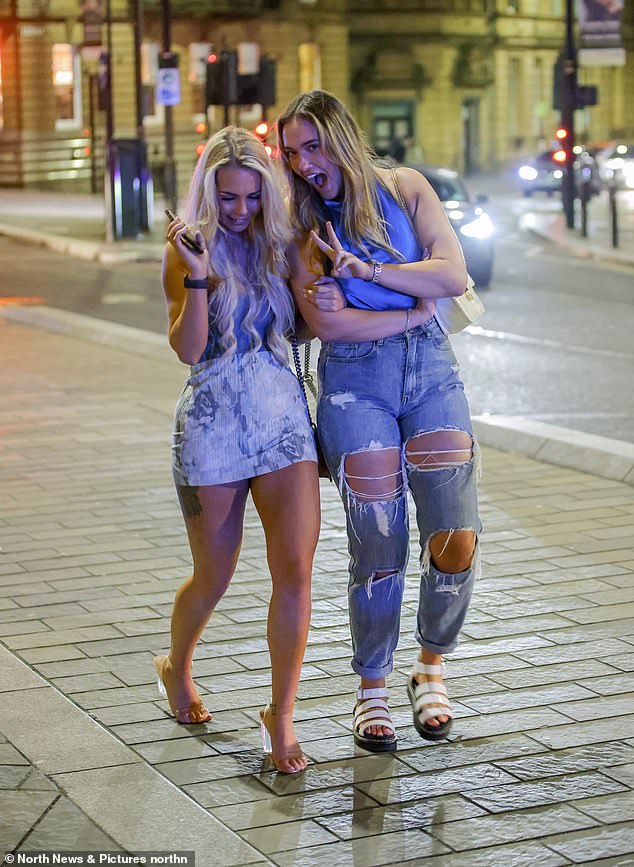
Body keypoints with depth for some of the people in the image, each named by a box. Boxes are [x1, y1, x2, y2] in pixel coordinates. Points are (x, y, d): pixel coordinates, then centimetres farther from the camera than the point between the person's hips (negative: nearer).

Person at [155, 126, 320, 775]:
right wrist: (197, 276, -25)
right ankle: (176, 667, 41)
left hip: (283, 417, 3)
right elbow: (188, 348, -13)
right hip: (212, 423, -3)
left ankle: (281, 714, 5)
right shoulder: (187, 249, -4)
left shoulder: (277, 246, 9)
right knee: (213, 576, 10)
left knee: (295, 570, -7)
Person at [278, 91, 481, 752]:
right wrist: (414, 308, -7)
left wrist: (365, 268, -11)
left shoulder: (404, 188, 6)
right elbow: (328, 324, -10)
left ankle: (430, 667, 20)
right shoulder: (302, 225, 3)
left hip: (430, 368, 1)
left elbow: (453, 276, -6)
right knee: (378, 549, -2)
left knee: (456, 540, -5)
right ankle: (372, 689, 18)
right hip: (355, 382, -1)